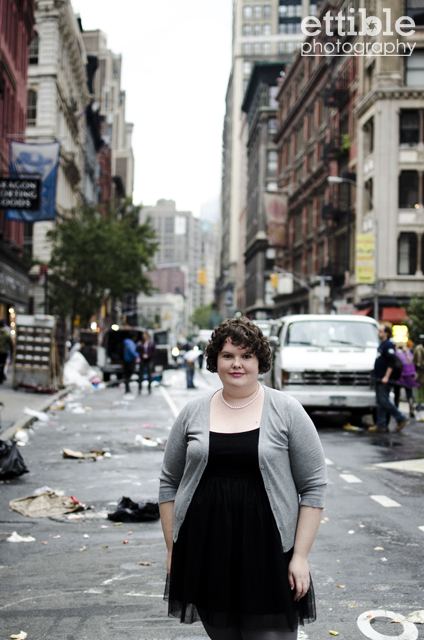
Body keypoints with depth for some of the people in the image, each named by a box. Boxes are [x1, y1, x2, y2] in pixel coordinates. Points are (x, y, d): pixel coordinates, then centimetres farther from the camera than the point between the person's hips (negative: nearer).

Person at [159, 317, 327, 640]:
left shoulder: (286, 411, -1)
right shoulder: (193, 413, 6)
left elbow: (314, 486, -2)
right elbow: (169, 482, 12)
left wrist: (300, 556, -7)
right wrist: (172, 548, 8)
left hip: (267, 554, -2)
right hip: (205, 556, 3)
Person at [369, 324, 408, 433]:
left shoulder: (389, 345, -12)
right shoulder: (381, 345, 17)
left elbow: (391, 362, -19)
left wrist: (386, 377, -24)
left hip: (385, 380, -9)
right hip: (378, 379, 9)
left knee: (384, 401, -9)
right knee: (379, 402, 9)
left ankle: (401, 418, 4)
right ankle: (381, 425, 12)